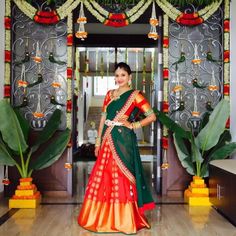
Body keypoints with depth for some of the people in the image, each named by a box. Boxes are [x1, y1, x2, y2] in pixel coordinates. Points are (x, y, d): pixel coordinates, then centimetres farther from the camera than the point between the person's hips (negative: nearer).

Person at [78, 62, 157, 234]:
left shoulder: (135, 95, -3)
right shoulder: (110, 94, 12)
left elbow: (152, 116, -6)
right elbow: (103, 118, 12)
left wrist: (134, 125, -8)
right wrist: (98, 141, 9)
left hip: (124, 141, -5)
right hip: (108, 141, 6)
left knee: (121, 178, -1)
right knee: (104, 177, 9)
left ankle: (123, 220, 13)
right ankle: (104, 218, 24)